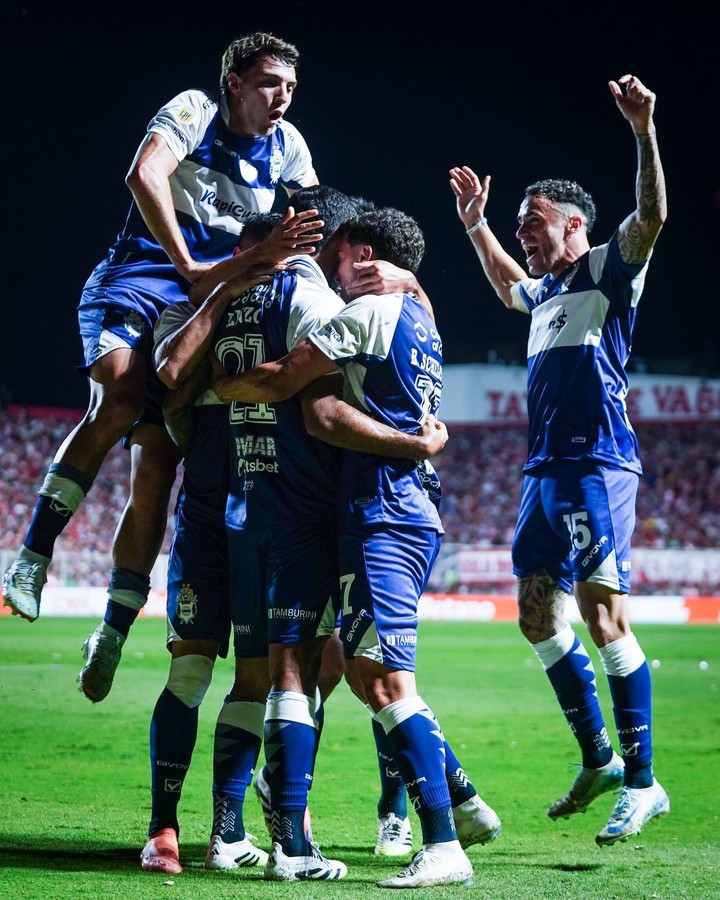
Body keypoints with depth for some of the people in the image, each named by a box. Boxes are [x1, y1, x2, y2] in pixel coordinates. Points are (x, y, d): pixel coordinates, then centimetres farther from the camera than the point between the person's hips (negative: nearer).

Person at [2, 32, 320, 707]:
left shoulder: (287, 146, 10)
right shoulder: (194, 111, -6)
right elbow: (145, 176, -22)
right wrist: (188, 265, -23)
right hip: (141, 278, -4)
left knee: (157, 471, -3)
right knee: (121, 394, -33)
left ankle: (113, 631, 3)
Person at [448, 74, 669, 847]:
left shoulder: (608, 271, -2)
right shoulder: (546, 291, 21)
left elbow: (651, 217, -20)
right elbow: (508, 287, 45)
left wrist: (644, 134, -30)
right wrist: (475, 225, 43)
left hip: (595, 468, -9)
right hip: (544, 472, 9)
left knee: (602, 616, -13)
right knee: (538, 618, 9)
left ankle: (641, 782, -10)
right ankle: (598, 759, 19)